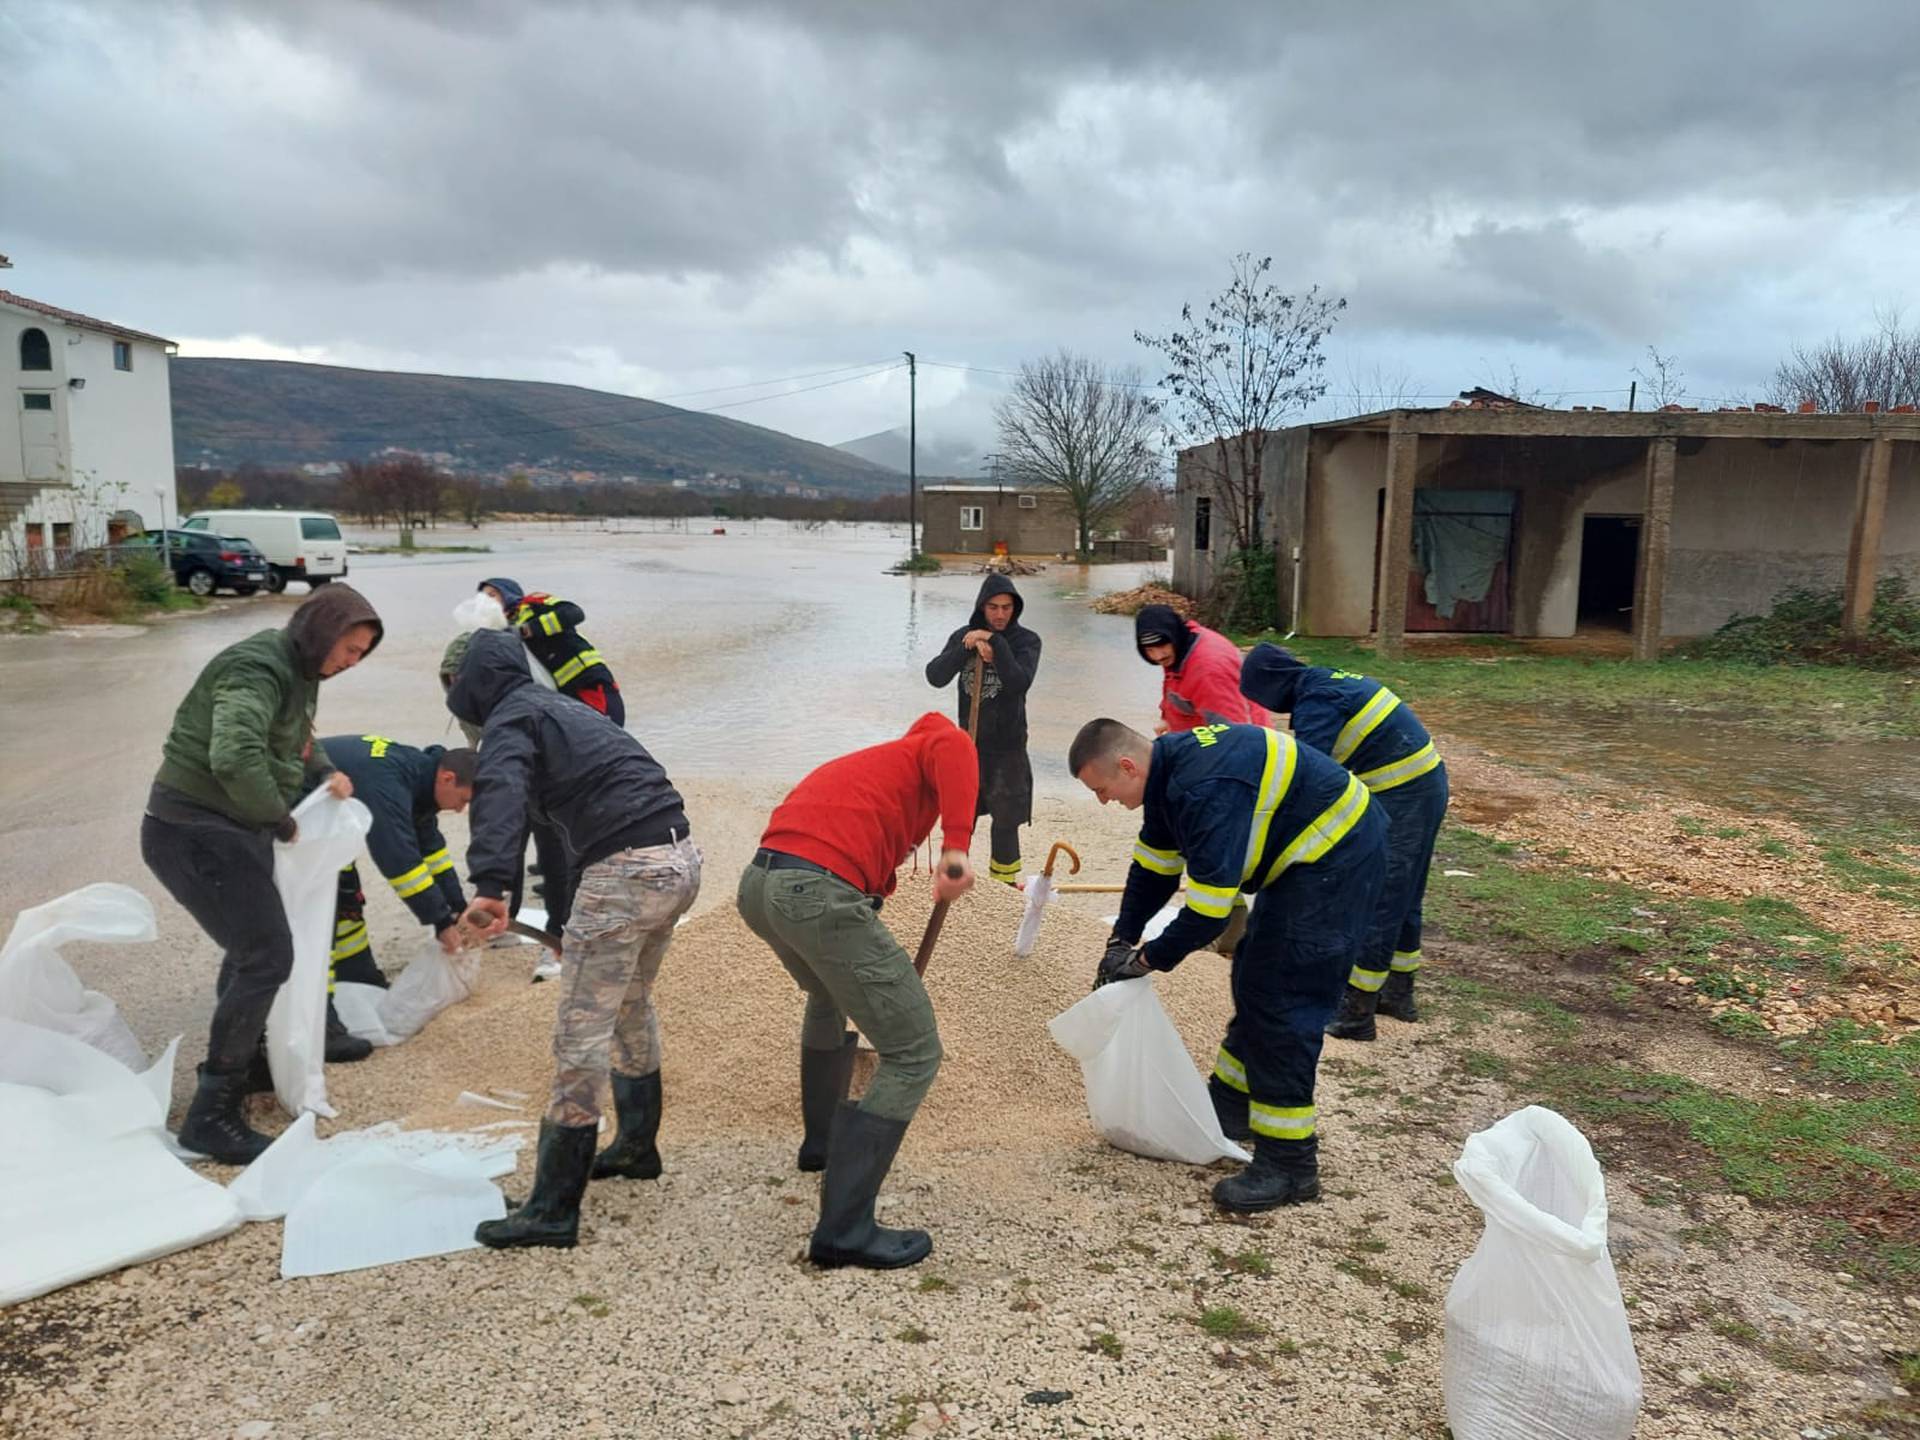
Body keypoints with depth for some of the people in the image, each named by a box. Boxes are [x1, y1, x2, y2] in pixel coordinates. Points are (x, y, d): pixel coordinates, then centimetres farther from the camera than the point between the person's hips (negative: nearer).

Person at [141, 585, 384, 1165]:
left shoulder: (299, 671, 7)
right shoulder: (257, 669, -23)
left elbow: (298, 737, 24)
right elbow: (234, 758, -39)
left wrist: (326, 773, 3)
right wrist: (281, 819, -24)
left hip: (232, 826, 10)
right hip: (193, 830, -10)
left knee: (253, 945, 24)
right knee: (267, 955, -12)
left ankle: (245, 1063, 44)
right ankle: (211, 1115, -4)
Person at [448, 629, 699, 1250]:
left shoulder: (509, 721, -1)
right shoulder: (559, 707, 27)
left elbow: (501, 794, -25)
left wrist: (489, 885, -39)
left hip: (625, 871, -10)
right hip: (681, 857, 10)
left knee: (581, 1034, -4)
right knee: (631, 1006, 26)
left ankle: (553, 1210, 3)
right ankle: (637, 1145, 42)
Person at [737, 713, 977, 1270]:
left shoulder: (870, 763, 36)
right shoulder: (934, 743, 15)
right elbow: (954, 748, -13)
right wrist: (957, 846, -23)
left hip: (757, 886, 9)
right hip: (820, 894, -9)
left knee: (829, 996, 38)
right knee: (915, 1055, 2)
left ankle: (822, 1141, 53)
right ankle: (844, 1229, 2)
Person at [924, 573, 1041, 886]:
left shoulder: (1026, 640, -5)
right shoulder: (964, 636, 3)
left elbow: (1019, 683, -20)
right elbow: (935, 676, -8)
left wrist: (996, 644, -23)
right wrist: (968, 648, -19)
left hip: (1007, 746, -2)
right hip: (968, 743, 3)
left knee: (1005, 819, 4)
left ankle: (1004, 881, 19)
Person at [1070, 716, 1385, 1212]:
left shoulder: (1205, 790, -31)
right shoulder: (1168, 766, 1)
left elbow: (1209, 908, -29)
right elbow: (1154, 864, 11)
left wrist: (1148, 959, -15)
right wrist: (1122, 941, 6)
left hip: (1335, 861, -11)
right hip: (1302, 856, 11)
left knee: (1280, 1004, -10)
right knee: (1254, 978, 19)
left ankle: (1290, 1164, -2)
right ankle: (1232, 1103, 34)